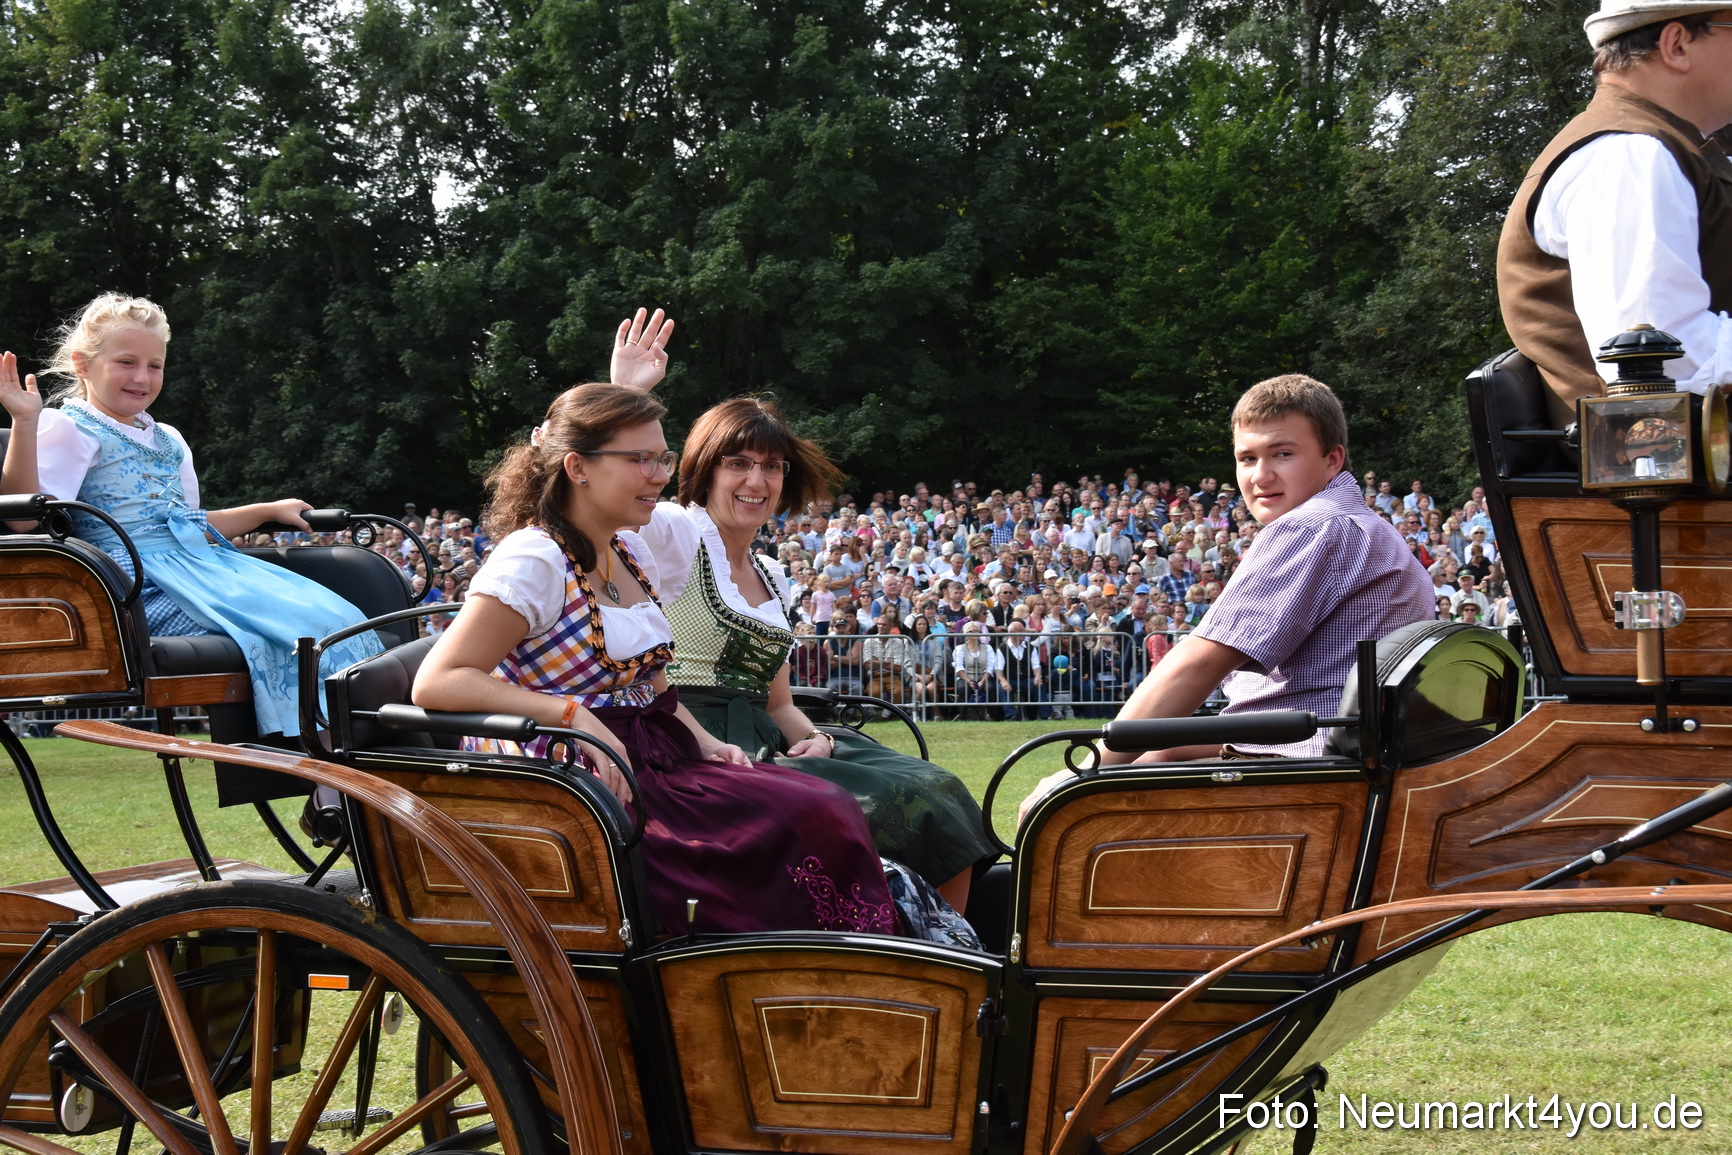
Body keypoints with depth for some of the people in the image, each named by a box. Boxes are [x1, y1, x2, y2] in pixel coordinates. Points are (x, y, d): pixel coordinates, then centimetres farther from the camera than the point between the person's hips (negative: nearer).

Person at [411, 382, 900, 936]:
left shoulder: (633, 553, 15)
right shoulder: (535, 561, -12)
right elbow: (436, 682, -21)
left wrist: (703, 742, 7)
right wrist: (572, 714, -27)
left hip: (658, 759, 9)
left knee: (830, 805, -14)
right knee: (809, 822, -22)